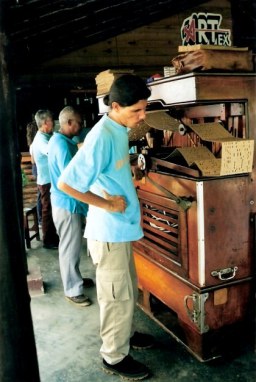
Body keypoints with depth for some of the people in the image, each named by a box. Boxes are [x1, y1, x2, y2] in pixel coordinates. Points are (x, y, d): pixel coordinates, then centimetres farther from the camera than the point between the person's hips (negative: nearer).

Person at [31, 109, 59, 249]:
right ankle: (48, 241, 11)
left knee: (51, 210, 17)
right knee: (48, 210, 0)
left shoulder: (45, 137, 14)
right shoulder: (41, 139, -19)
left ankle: (53, 237, 29)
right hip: (47, 181, -10)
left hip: (51, 179, 10)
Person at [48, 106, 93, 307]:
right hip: (67, 204, -10)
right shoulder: (62, 145, -22)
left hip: (68, 202, 10)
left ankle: (75, 279, 37)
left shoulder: (62, 141, 11)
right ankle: (72, 290, 15)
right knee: (70, 248, 2)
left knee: (73, 246, 21)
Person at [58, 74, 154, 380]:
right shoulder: (102, 138, -24)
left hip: (121, 227, 9)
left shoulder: (119, 130, 5)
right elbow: (66, 183, -26)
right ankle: (114, 357, 27)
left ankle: (125, 333, 45)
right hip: (109, 231, -9)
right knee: (117, 295, 7)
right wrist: (107, 203, -19)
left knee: (127, 289, 24)